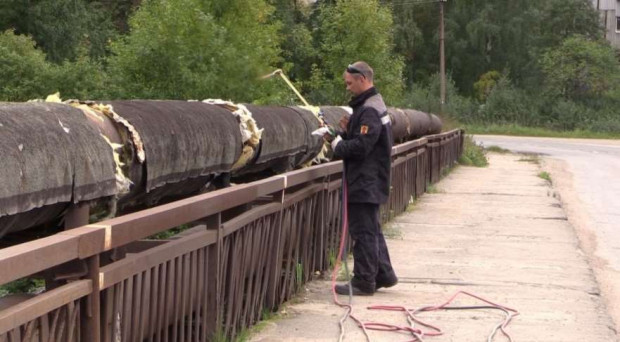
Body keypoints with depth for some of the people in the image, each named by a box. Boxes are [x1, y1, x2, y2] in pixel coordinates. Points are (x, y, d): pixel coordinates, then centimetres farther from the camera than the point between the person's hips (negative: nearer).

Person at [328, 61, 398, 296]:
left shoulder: (369, 110, -18)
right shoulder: (372, 105, 16)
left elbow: (360, 146, -25)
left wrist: (338, 145, -9)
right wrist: (347, 131, 4)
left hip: (365, 183, -11)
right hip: (369, 182, 11)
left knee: (363, 231, -5)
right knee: (371, 230, 18)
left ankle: (364, 282, 0)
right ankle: (383, 275, 26)